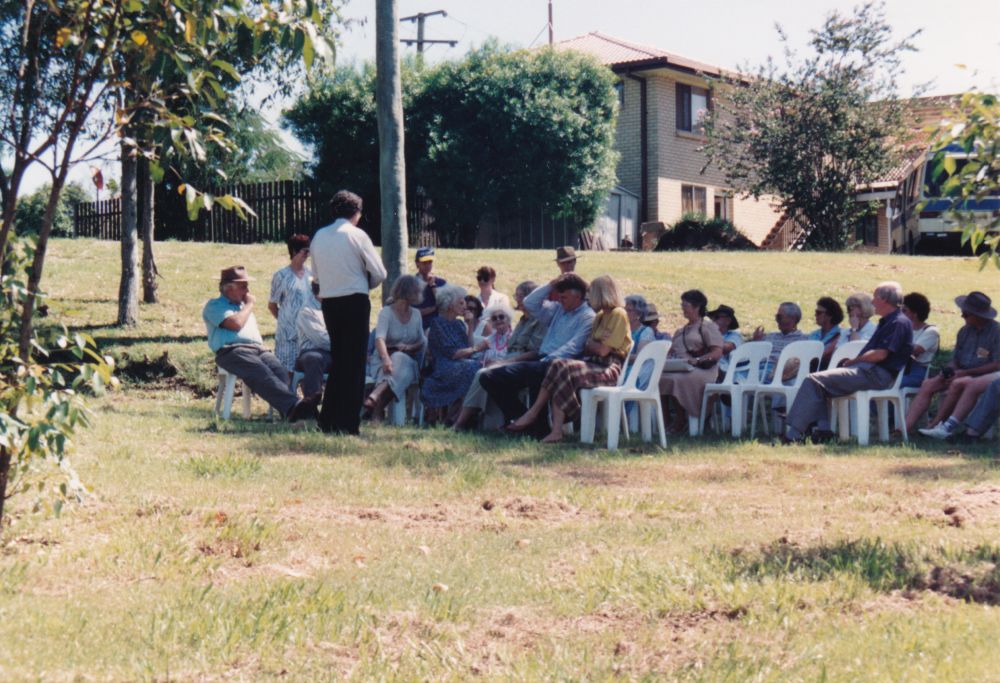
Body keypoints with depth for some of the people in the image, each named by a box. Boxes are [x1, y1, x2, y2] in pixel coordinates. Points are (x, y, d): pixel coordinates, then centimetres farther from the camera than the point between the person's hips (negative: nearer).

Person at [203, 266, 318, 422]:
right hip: (232, 350, -6)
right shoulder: (214, 306, 12)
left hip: (258, 349, 7)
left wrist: (262, 348, 14)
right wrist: (249, 304, 9)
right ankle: (293, 405, -59)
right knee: (261, 372, -37)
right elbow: (235, 324, -7)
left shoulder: (244, 305, 37)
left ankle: (288, 410, -53)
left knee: (279, 370, -29)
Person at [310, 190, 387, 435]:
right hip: (355, 302, -5)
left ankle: (329, 421, 19)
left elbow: (317, 273, 14)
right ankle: (349, 423, 0)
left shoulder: (319, 236, 7)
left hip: (329, 302, 5)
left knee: (336, 359, 17)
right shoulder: (356, 235, -8)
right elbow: (379, 274, -7)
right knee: (354, 362, 0)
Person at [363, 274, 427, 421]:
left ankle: (375, 396, -58)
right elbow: (380, 338, -23)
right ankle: (378, 409, -56)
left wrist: (410, 347, -11)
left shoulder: (416, 314, 13)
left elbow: (423, 341, 14)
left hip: (408, 359, 3)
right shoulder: (386, 312, -6)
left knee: (400, 360, -35)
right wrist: (386, 358, -43)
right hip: (384, 357, -3)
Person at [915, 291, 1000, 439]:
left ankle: (935, 425, -31)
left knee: (958, 384, -36)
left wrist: (965, 372, -17)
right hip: (963, 374, 7)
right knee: (928, 385, -14)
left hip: (987, 376, -7)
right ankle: (904, 427, -24)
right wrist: (948, 370, -8)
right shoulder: (965, 331, 12)